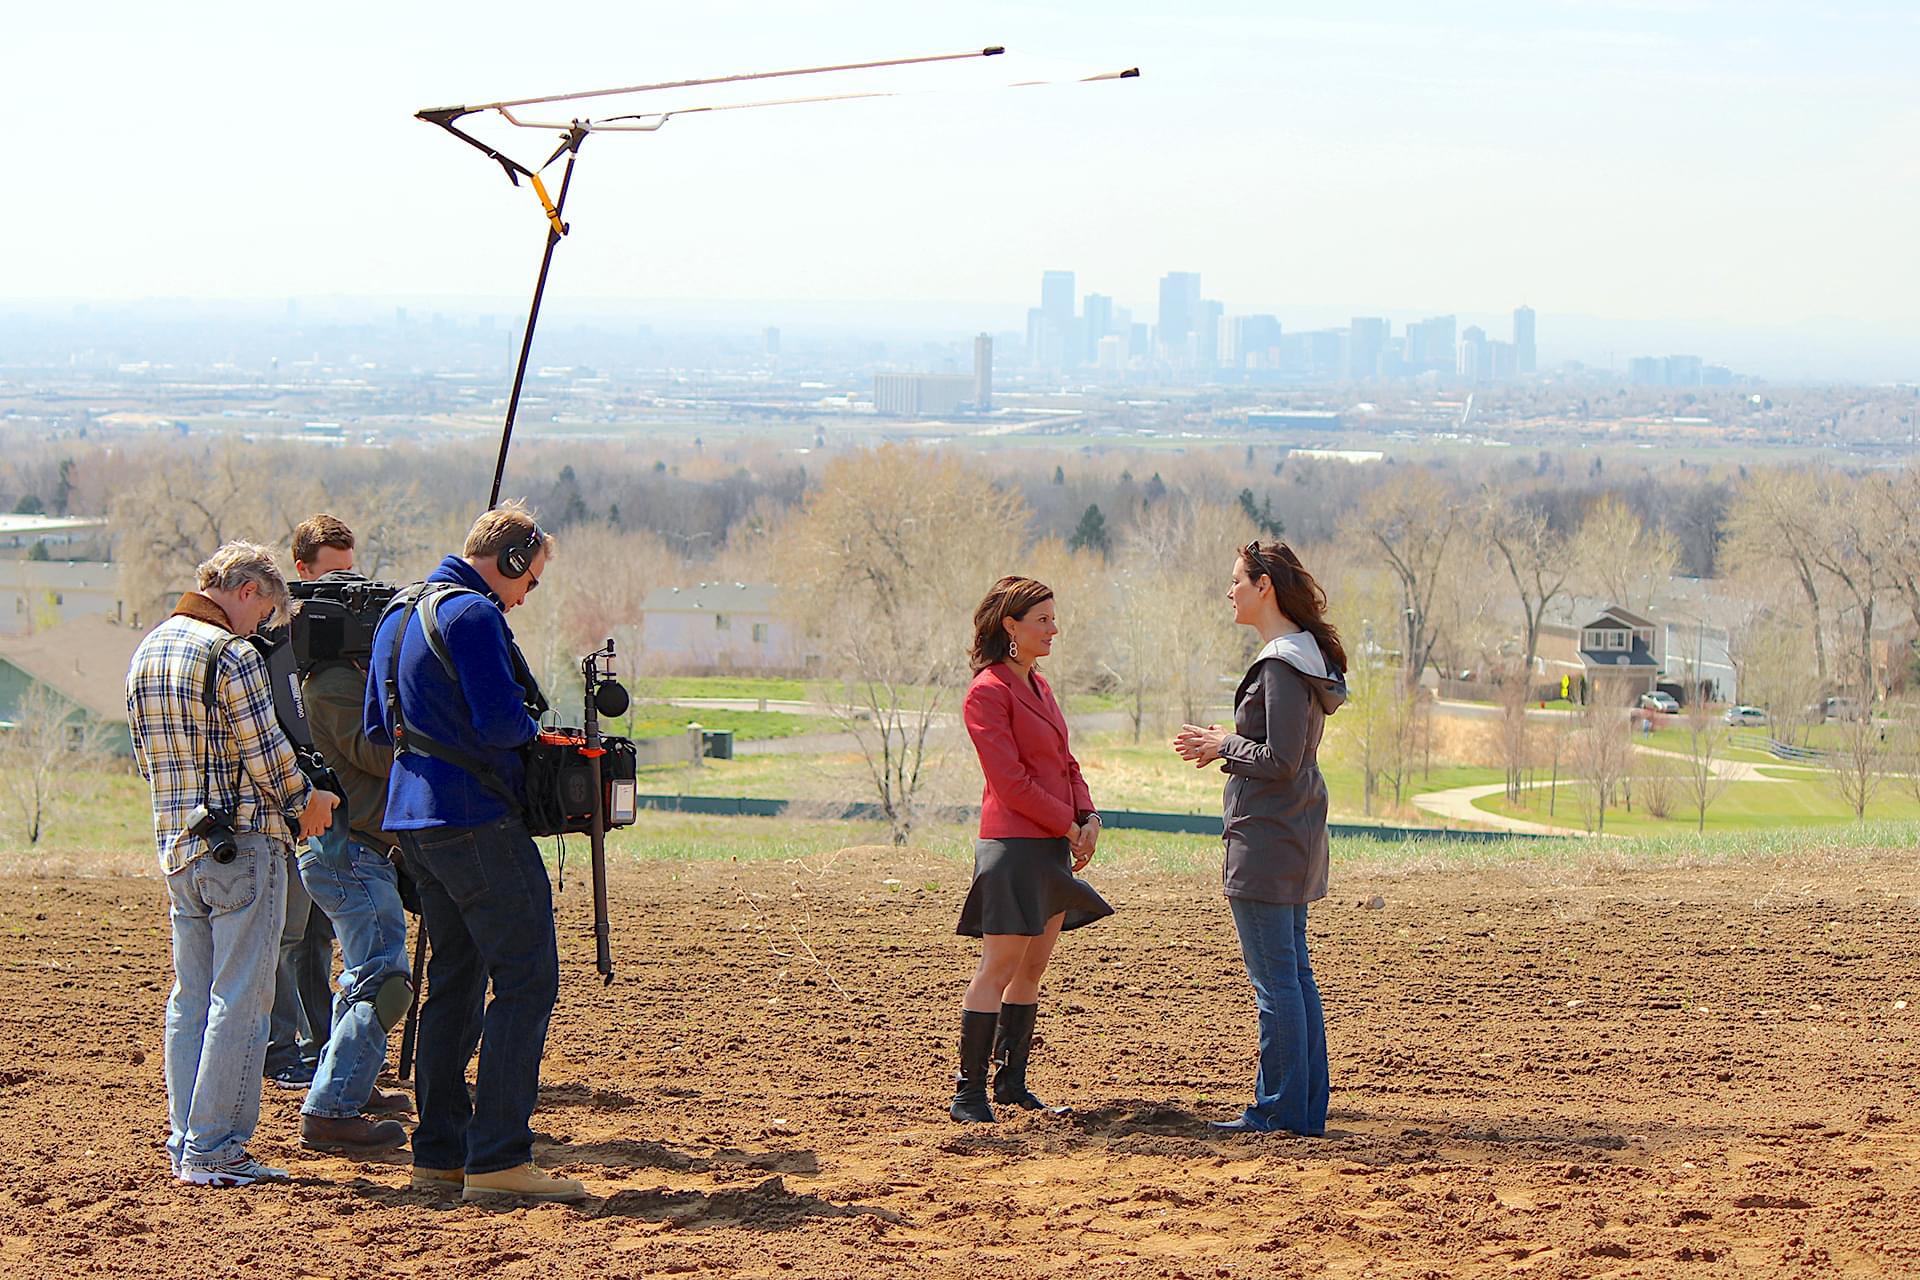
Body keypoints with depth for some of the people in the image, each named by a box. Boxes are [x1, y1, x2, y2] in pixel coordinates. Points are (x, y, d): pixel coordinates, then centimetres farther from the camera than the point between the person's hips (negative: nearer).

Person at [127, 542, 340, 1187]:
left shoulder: (146, 651, 13)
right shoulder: (232, 655, -14)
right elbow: (266, 755, -14)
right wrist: (302, 802, 3)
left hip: (176, 843, 8)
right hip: (242, 843, -8)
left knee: (190, 995, 13)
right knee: (240, 998, -5)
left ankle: (184, 1145, 14)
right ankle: (213, 1150, -6)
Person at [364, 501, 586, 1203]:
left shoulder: (398, 617, 17)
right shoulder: (472, 614, -13)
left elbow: (377, 728, 24)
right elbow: (501, 723, -21)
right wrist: (531, 727, -1)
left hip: (414, 820, 10)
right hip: (477, 821, -10)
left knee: (454, 980, 15)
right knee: (525, 979, -8)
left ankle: (439, 1151, 15)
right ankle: (497, 1158, -12)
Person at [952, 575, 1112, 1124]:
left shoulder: (1037, 685, 17)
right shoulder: (988, 691, -11)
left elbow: (1065, 764, 19)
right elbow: (1010, 780, -15)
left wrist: (1089, 818, 3)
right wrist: (1069, 825, -11)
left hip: (1054, 846, 9)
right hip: (1013, 845, -9)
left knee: (1032, 969, 10)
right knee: (999, 968, -8)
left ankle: (1012, 1081, 16)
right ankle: (969, 1093, -5)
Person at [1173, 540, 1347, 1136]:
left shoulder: (1281, 666, -17)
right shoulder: (1305, 656, 14)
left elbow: (1279, 761, -20)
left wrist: (1223, 744, -6)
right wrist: (1226, 748, 11)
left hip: (1267, 840, -10)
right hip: (1296, 837, 10)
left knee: (1274, 980, -5)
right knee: (1295, 975, 12)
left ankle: (1280, 1109, -1)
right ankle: (1307, 1108, 16)